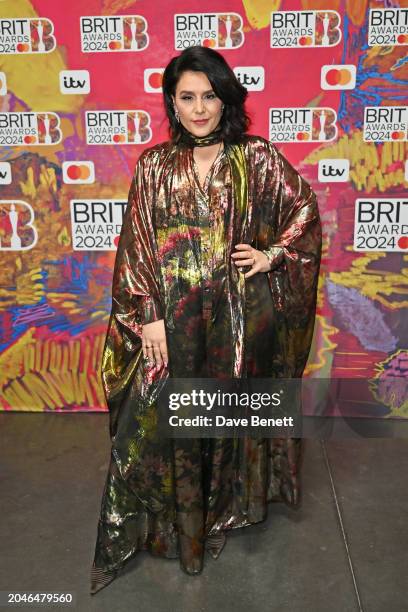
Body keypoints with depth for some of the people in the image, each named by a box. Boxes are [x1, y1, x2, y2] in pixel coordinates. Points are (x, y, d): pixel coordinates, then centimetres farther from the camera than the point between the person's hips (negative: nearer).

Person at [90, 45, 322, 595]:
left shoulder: (257, 157, 0)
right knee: (161, 418, 5)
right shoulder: (154, 165, 1)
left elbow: (304, 209, 10)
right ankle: (172, 519, 28)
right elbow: (136, 246, -2)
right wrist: (147, 316, -8)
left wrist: (272, 255, -4)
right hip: (173, 316, 1)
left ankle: (231, 503, 39)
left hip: (239, 317, 0)